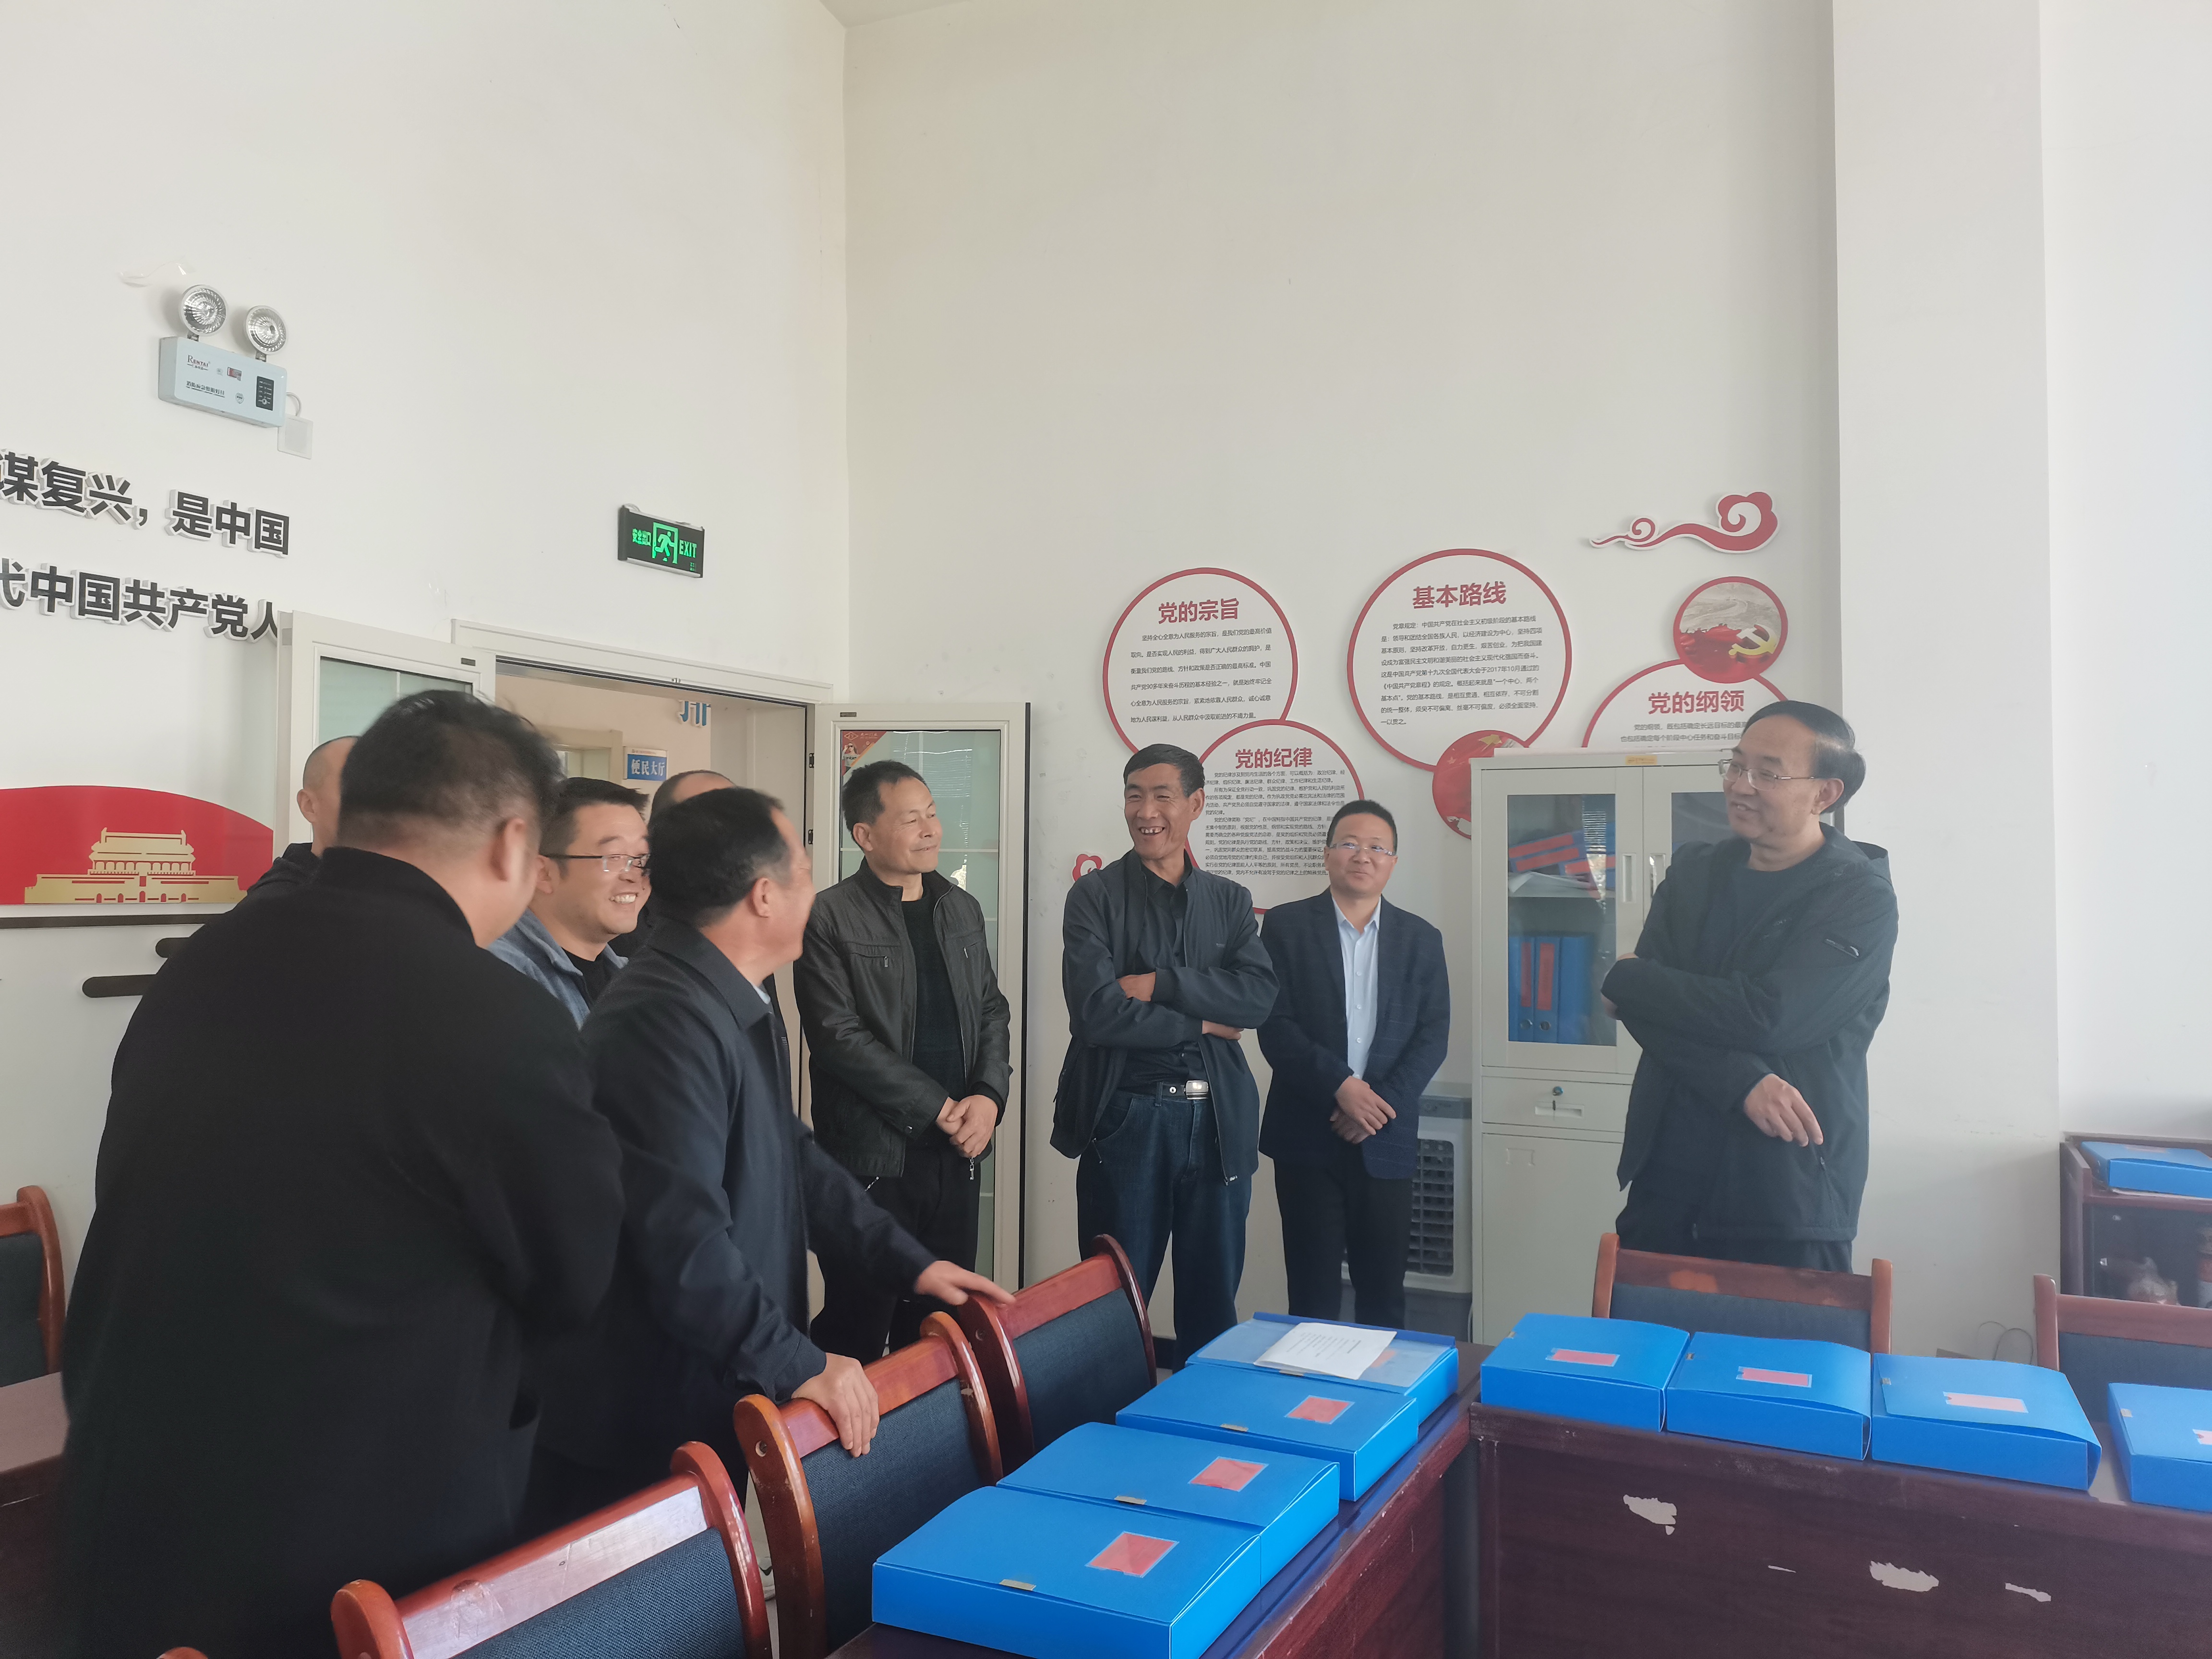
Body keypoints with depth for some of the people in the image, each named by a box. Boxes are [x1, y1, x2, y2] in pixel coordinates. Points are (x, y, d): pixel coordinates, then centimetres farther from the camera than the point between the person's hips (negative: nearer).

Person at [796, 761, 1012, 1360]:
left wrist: (988, 1096, -4)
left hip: (955, 1153, 5)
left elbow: (991, 1010, 14)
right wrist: (940, 1107, -13)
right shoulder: (830, 918, -8)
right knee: (857, 1329, 3)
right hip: (872, 1154, -5)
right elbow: (838, 1036, -13)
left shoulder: (962, 910, 12)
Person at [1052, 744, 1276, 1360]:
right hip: (1126, 1117, -3)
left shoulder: (1230, 902, 9)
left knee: (1213, 1298, 14)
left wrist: (1159, 984, -16)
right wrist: (1203, 1023, -9)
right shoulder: (1095, 897, -1)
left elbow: (1260, 995, -7)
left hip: (1218, 1120, 3)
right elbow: (1096, 1012, -14)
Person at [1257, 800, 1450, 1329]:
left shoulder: (1421, 939, 8)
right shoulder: (1287, 925, 1)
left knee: (1384, 1292, 9)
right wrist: (1340, 1086, -18)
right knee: (1313, 1289, 3)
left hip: (1386, 1142, 2)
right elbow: (1274, 1024, -7)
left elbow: (1434, 1033, 2)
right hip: (1307, 1136, -2)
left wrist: (1383, 1103, -12)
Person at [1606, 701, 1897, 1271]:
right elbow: (1645, 1009, -4)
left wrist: (1627, 978, -8)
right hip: (1665, 1182, 5)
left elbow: (1768, 1017, -20)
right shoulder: (1693, 871, 8)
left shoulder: (1861, 898, -7)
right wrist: (1742, 1081, -20)